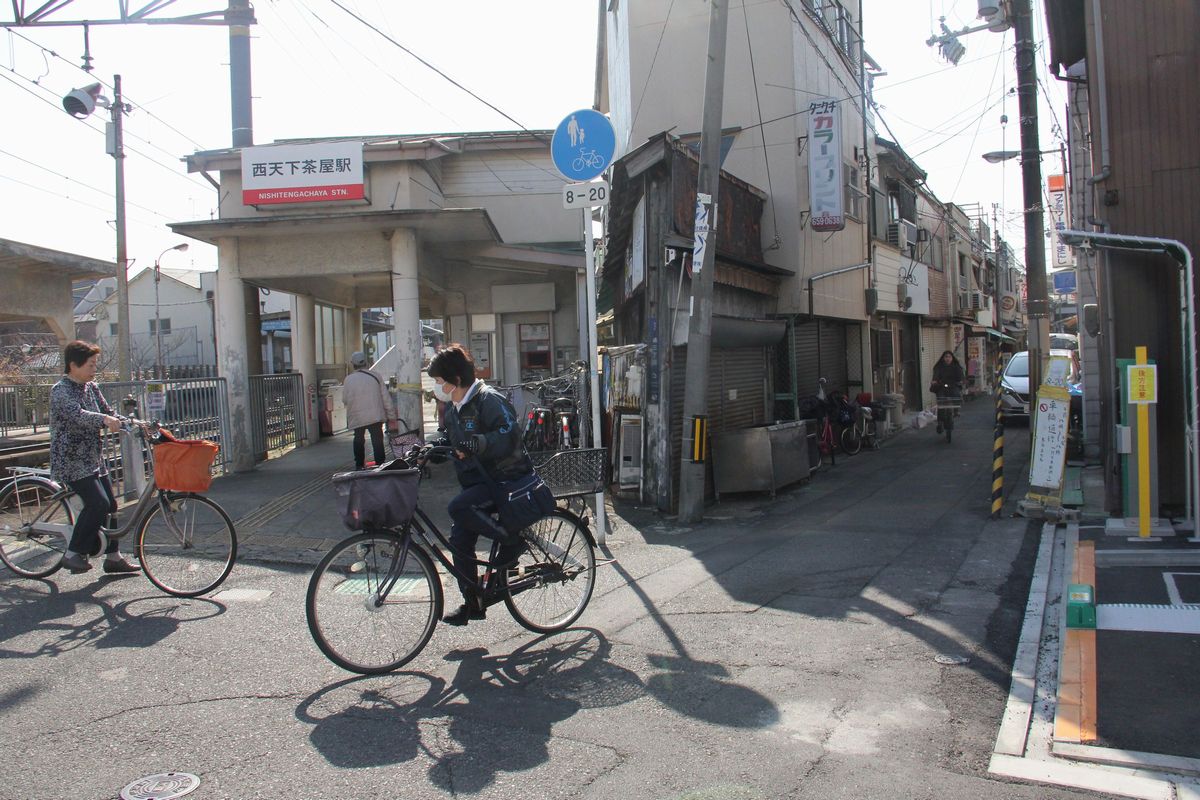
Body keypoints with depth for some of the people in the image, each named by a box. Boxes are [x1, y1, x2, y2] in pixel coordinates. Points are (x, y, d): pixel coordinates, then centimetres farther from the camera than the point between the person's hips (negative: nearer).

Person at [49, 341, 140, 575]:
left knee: (110, 505, 8)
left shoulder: (91, 387, 11)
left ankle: (113, 557, 18)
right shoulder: (61, 390, -15)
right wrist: (105, 419, -49)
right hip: (71, 461, -9)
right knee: (98, 503, -20)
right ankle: (73, 554, -6)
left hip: (92, 459, 9)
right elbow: (77, 415, -33)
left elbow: (108, 413, 12)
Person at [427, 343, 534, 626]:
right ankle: (472, 604, 17)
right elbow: (450, 441, 22)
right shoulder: (452, 407, 11)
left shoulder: (489, 400, -18)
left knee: (458, 508, -30)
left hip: (504, 478, -9)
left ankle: (512, 540, -10)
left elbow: (509, 435, -30)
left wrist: (474, 444, -41)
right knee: (460, 539, 4)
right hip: (476, 481, 9)